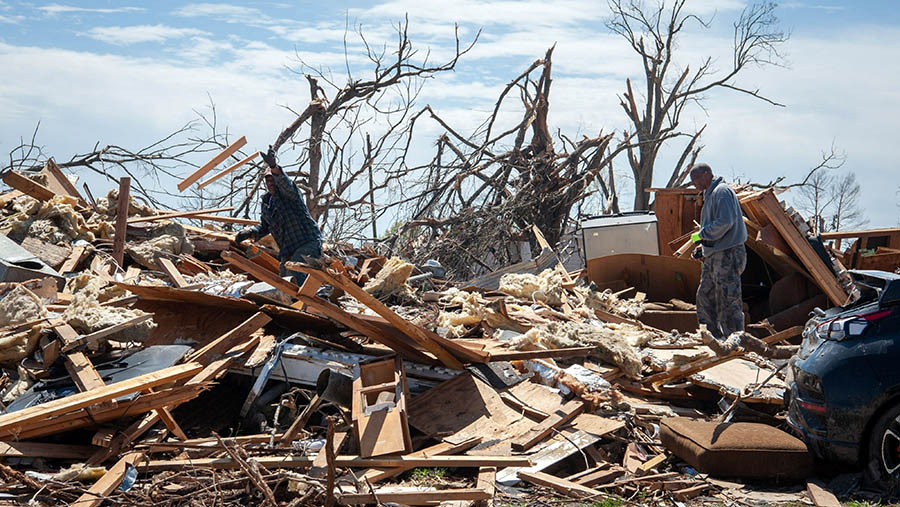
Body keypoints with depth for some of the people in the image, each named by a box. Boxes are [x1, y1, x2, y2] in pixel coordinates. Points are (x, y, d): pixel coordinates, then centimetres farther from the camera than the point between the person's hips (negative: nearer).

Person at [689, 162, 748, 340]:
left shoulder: (722, 192, -10)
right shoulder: (710, 195, 21)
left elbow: (725, 222, -21)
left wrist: (701, 235, -11)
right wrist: (702, 248, 17)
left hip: (727, 256, -11)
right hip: (714, 256, 11)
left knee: (728, 300, -8)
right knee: (705, 297, 13)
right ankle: (714, 338, 20)